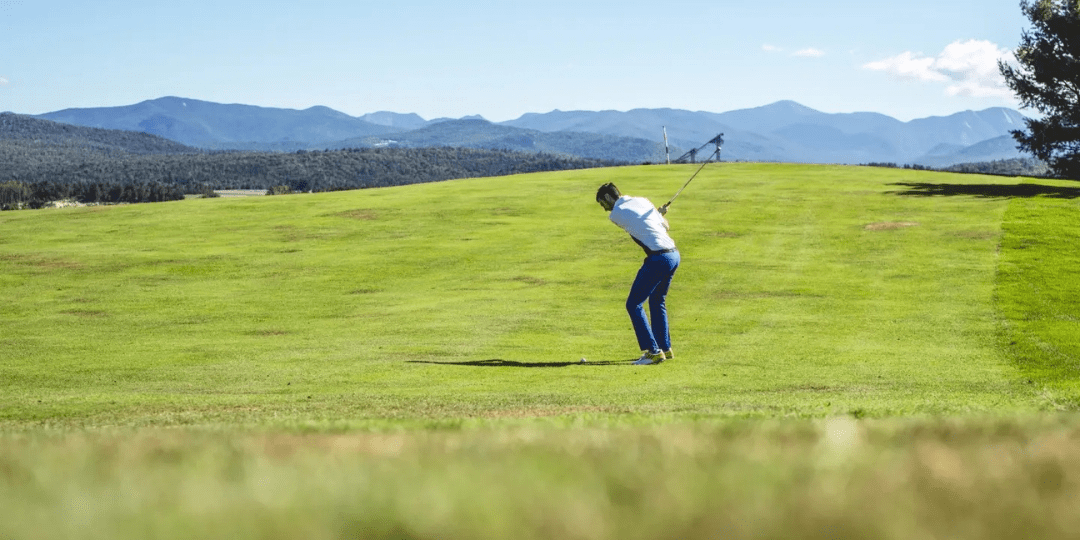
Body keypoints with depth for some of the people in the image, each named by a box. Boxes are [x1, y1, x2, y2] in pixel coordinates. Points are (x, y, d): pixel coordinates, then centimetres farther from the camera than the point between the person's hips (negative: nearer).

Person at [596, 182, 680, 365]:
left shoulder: (616, 214, -4)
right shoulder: (642, 201, 15)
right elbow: (666, 226, 19)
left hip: (658, 259, -8)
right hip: (674, 254, 8)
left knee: (634, 304, -1)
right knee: (657, 301, 24)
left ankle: (653, 351, -5)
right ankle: (665, 348, 28)